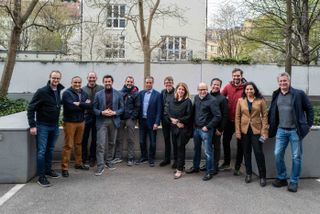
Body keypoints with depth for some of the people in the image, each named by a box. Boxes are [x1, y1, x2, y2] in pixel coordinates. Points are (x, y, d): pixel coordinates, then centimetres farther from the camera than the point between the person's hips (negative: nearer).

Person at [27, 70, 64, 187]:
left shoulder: (59, 91, 4)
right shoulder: (42, 92, -14)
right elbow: (31, 108, -13)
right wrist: (32, 125, -18)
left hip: (54, 126, 6)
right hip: (42, 126, -6)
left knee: (50, 149, 17)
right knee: (41, 151, -3)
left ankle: (48, 169, 32)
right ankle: (41, 177, 2)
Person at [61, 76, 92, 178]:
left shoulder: (84, 93, 9)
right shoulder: (66, 93, -9)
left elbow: (89, 105, -5)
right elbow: (71, 106, -23)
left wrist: (79, 104, -17)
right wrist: (84, 104, -12)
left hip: (81, 121, 6)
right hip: (69, 122, -6)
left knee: (79, 143, 16)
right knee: (68, 145, -4)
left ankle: (79, 163, 29)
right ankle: (64, 168, 3)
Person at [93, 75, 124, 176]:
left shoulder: (118, 94, 5)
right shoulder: (98, 94, 3)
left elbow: (121, 108, 6)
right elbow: (94, 108, 4)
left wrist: (114, 112, -11)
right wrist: (102, 112, -14)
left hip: (114, 121, 2)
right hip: (102, 121, -2)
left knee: (111, 143, 12)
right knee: (100, 144, -7)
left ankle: (109, 162, 28)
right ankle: (100, 166, -4)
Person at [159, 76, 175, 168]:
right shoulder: (163, 92, 8)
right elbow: (161, 105, 11)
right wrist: (161, 117, 5)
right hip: (165, 118, 5)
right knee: (166, 139, 13)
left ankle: (176, 160, 13)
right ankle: (167, 159, 24)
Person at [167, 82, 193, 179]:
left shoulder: (188, 101, -7)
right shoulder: (171, 101, 9)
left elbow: (188, 116, -11)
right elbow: (168, 114, 7)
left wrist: (177, 120, -12)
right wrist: (174, 121, -10)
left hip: (183, 128, -5)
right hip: (174, 127, 5)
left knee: (180, 147, -3)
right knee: (176, 147, 10)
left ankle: (179, 170, 2)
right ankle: (179, 165, 24)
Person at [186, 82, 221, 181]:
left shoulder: (212, 100, -15)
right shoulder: (196, 98, 6)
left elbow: (217, 116, -17)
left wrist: (208, 127, -16)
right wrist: (194, 123, 11)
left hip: (206, 129, -7)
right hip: (196, 128, 7)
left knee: (208, 152, -1)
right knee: (196, 149, 20)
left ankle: (210, 172, 12)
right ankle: (195, 167, 37)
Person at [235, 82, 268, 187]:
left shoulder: (261, 100, -1)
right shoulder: (240, 101, 3)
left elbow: (265, 116, -2)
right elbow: (237, 116, 4)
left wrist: (264, 131, -9)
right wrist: (237, 131, -2)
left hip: (256, 130, -2)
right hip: (244, 130, 2)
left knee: (259, 152, -3)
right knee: (246, 153, 11)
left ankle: (262, 176, 7)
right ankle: (248, 174, 24)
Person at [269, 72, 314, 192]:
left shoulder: (299, 94, -6)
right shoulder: (276, 95, 7)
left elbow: (309, 109, 0)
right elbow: (272, 111, 15)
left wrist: (309, 125, -1)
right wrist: (271, 126, 11)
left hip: (295, 130, -4)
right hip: (281, 130, 4)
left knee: (296, 157, 4)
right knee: (278, 154, 4)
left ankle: (294, 182, 16)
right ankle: (281, 178, 20)